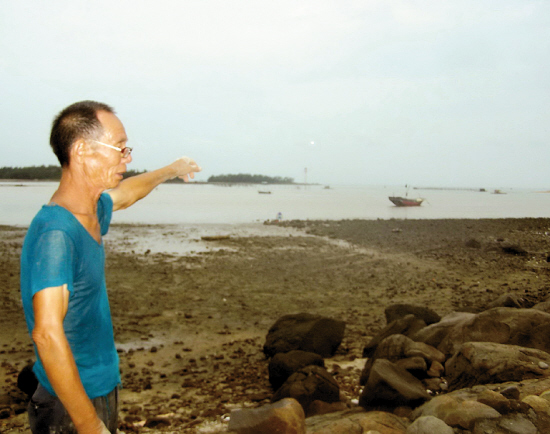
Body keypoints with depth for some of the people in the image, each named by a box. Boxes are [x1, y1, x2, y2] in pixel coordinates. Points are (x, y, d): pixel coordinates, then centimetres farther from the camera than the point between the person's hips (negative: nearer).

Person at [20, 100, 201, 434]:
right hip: (72, 407, -8)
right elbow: (47, 333, -30)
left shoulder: (94, 211, 2)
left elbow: (124, 192, 25)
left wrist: (170, 171, 42)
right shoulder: (54, 231, -26)